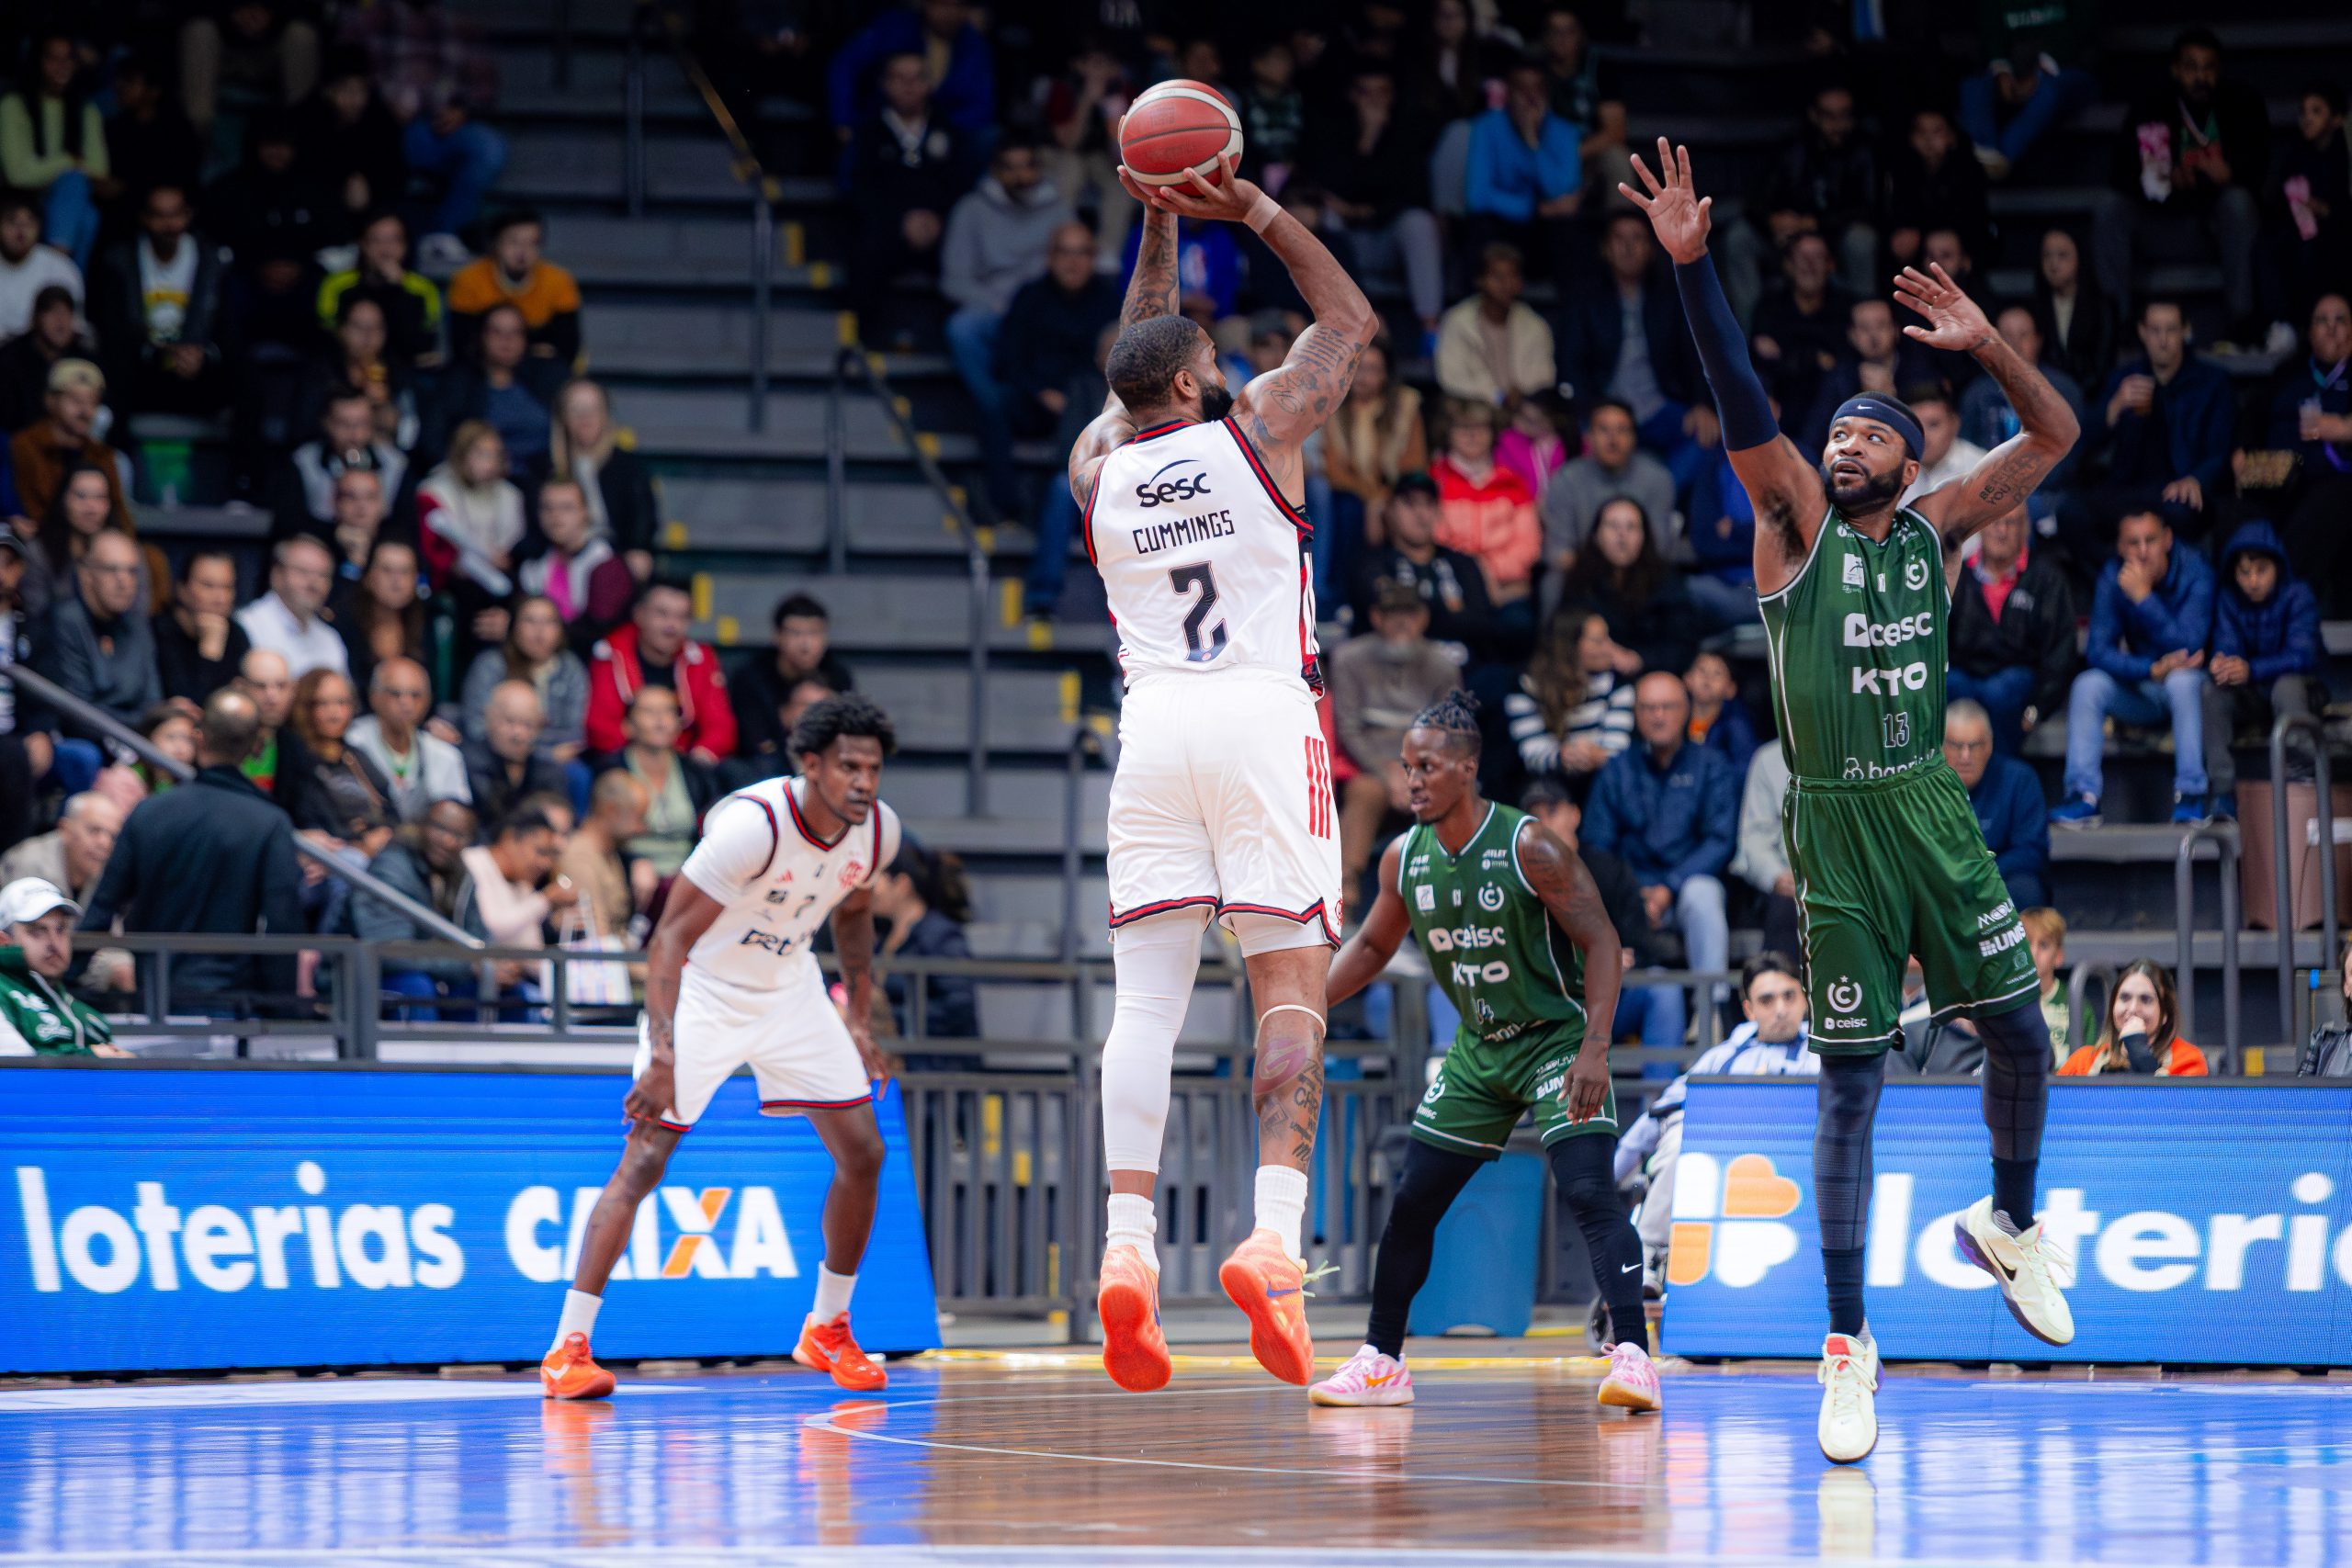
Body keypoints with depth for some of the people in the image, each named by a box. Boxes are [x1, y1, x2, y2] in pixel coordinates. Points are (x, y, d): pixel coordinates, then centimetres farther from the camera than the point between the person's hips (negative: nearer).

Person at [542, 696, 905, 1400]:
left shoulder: (878, 830, -11)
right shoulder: (753, 824, -31)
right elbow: (670, 938, -29)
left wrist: (858, 1019, 12)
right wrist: (663, 1057, -38)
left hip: (790, 988, 6)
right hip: (702, 991, -6)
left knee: (862, 1153, 1)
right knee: (644, 1158, -14)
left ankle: (827, 1330, 19)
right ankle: (568, 1348, -12)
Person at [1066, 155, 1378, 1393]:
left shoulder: (1099, 468, 12)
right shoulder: (1258, 430, 3)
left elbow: (1143, 372, 32)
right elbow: (1351, 320, 18)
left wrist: (1159, 223, 31)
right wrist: (1254, 211, 17)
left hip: (1154, 723, 3)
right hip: (1264, 717, -3)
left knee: (1146, 999, 0)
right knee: (1291, 990, -4)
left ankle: (1128, 1243, -14)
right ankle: (1275, 1231, -21)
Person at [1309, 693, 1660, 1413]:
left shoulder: (1528, 849, -21)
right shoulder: (1404, 859, -4)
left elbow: (1600, 941, -19)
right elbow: (1371, 946, 13)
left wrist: (1594, 1049, -28)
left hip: (1557, 1038, -6)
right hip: (1478, 1049, 6)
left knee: (1588, 1191, -23)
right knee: (1412, 1200, 8)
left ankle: (1632, 1355, -26)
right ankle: (1381, 1362, 21)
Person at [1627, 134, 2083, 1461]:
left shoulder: (1936, 530, 6)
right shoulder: (1798, 527, -2)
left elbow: (2055, 434, 3)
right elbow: (1743, 403, -14)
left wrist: (1985, 344, -13)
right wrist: (1692, 264, -26)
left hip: (1933, 812, 3)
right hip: (1836, 827, -3)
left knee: (2022, 1035, 4)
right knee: (1850, 1082, -1)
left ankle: (2010, 1226, 34)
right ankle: (1848, 1344, 4)